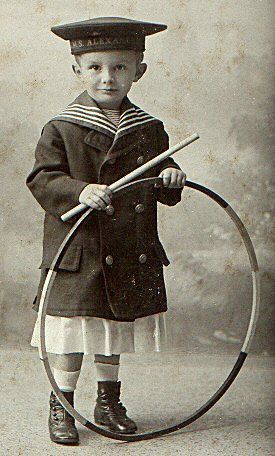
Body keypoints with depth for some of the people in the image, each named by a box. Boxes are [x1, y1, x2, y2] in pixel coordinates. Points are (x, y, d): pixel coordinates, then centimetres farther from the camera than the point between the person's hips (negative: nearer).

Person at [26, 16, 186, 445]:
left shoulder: (150, 130, 5)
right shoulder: (62, 129, -6)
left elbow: (162, 177, 14)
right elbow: (42, 179, -10)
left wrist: (172, 178, -9)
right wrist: (80, 191, -26)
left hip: (132, 254, 4)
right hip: (79, 252, -4)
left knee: (114, 328, 16)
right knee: (72, 331, 0)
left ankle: (109, 402, 32)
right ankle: (61, 406, 17)